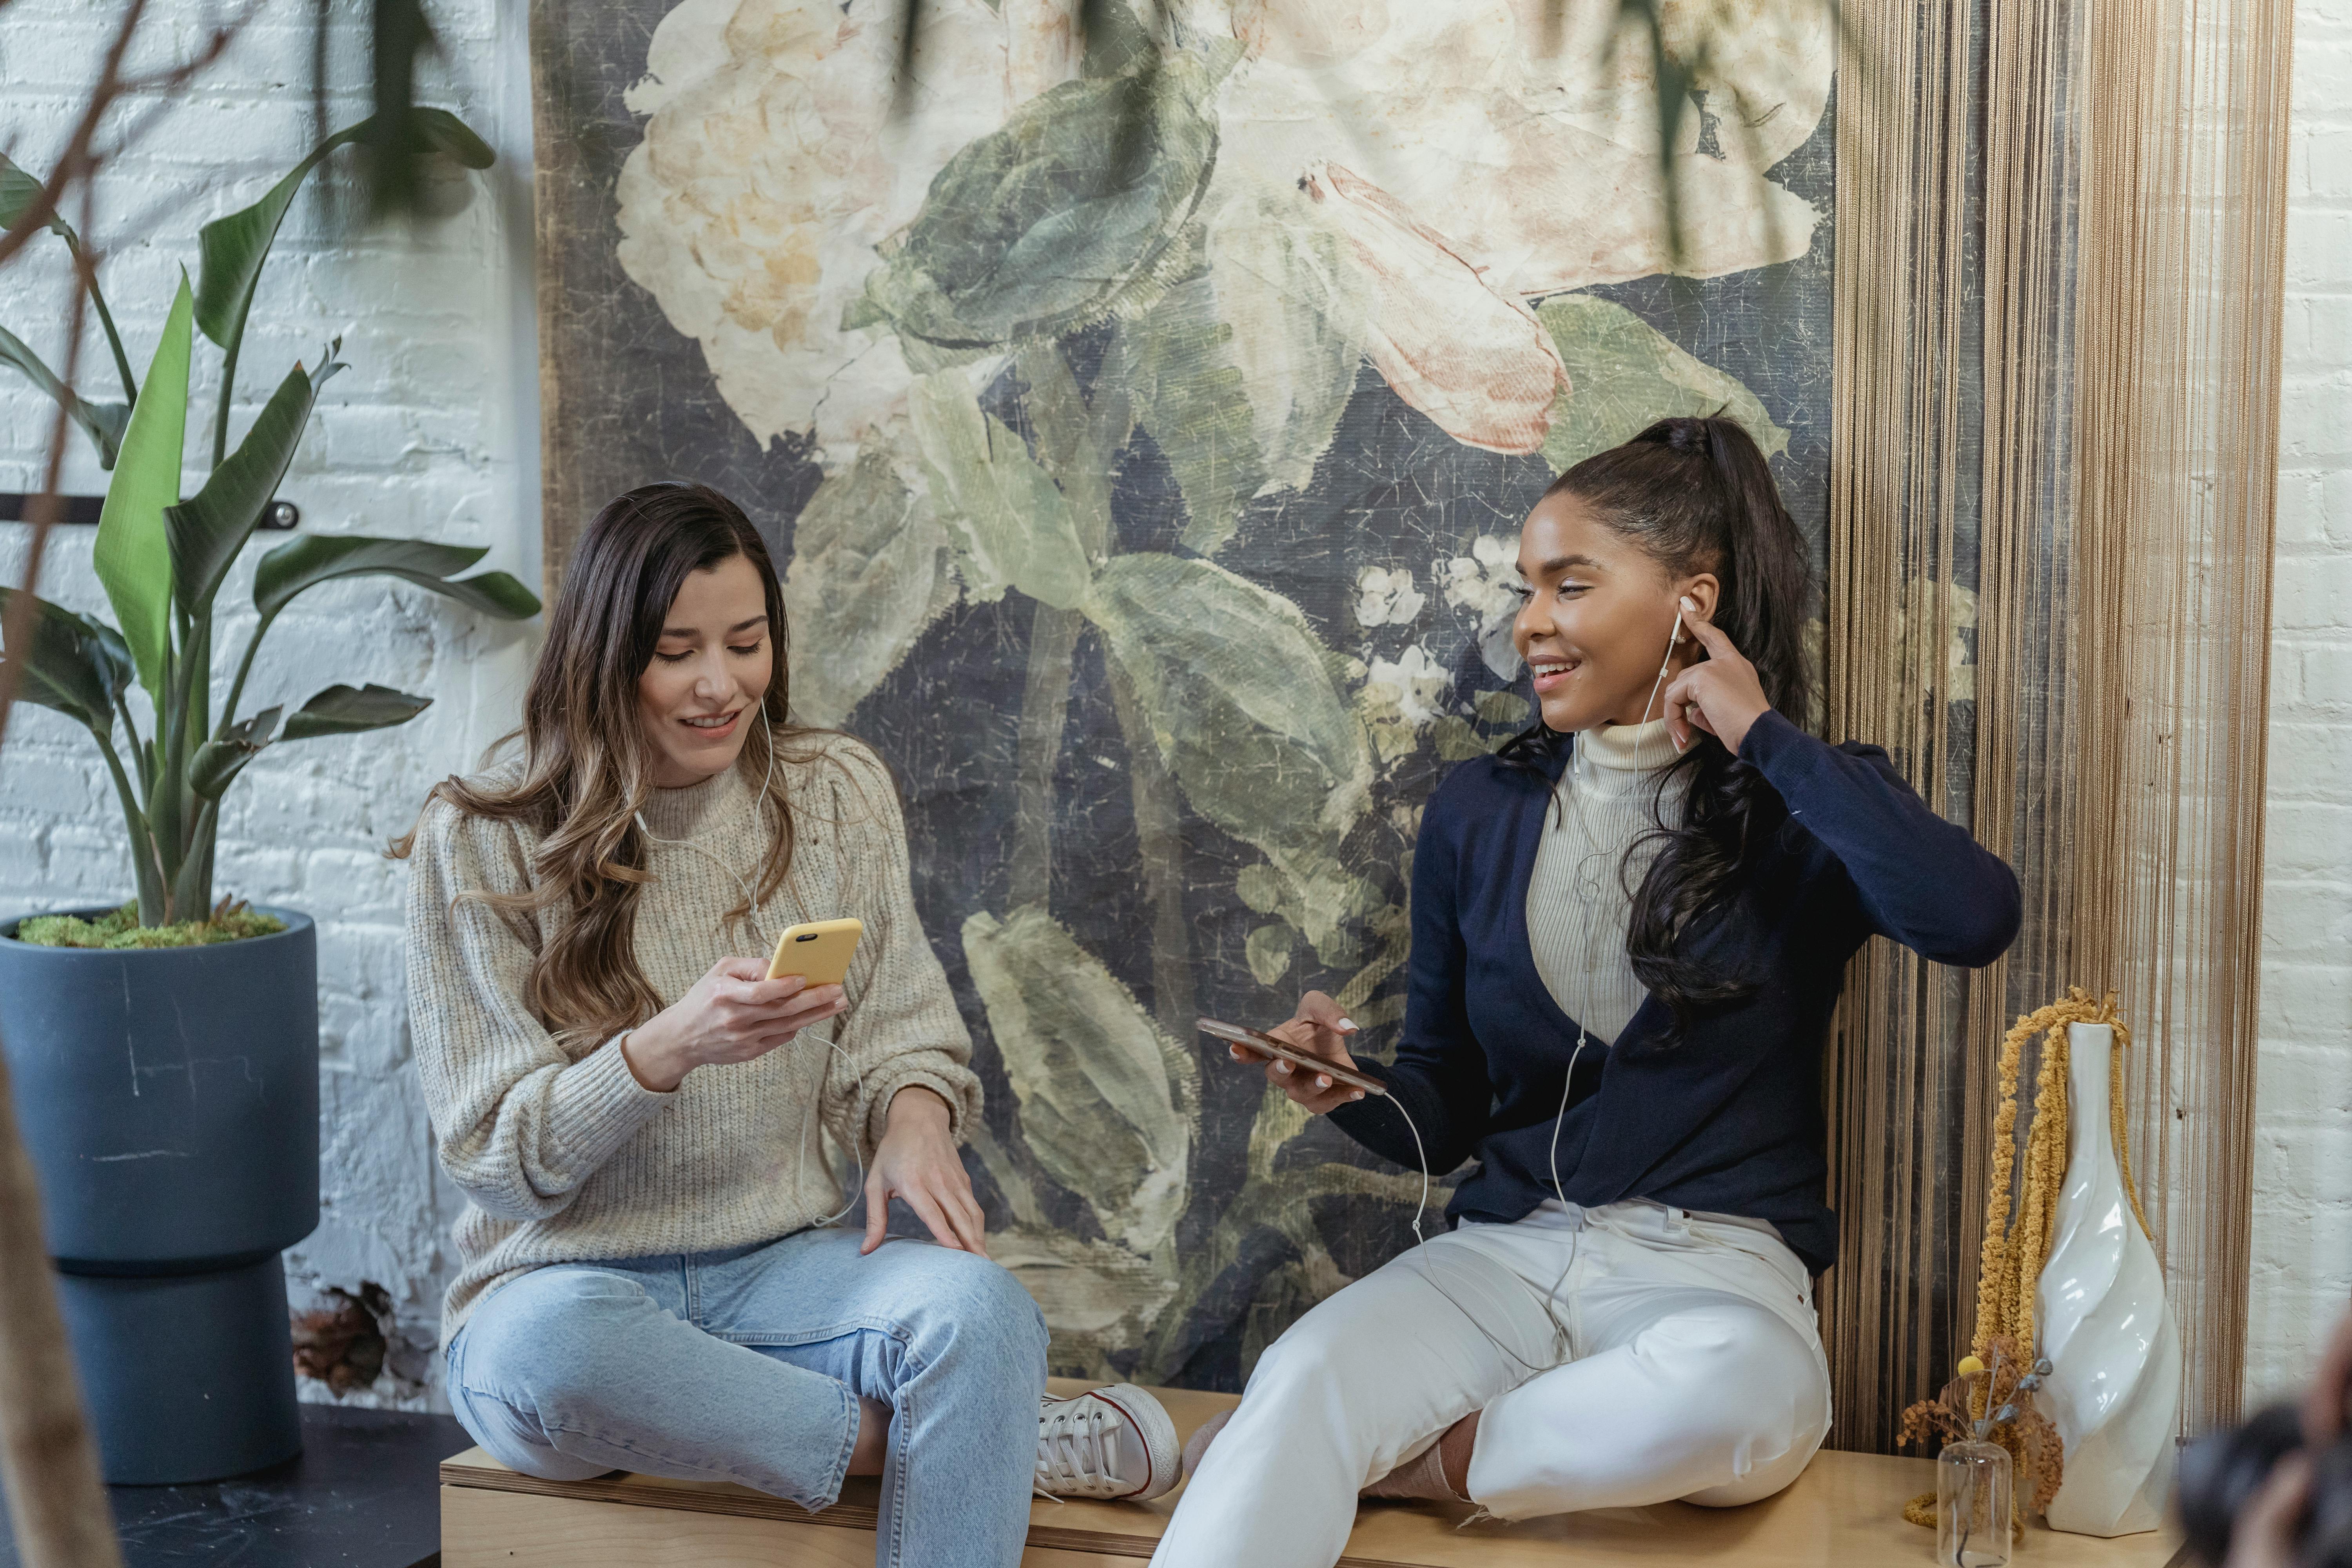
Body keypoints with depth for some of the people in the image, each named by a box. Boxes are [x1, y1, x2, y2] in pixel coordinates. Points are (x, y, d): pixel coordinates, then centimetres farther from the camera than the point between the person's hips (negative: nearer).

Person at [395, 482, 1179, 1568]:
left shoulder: (838, 794, 6)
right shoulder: (480, 844, -5)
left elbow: (900, 1031, 8)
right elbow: (495, 1159, -8)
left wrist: (914, 1115, -17)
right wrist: (669, 1048, -26)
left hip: (779, 1270, 2)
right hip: (560, 1282, -2)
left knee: (977, 1303, -31)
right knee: (551, 1346, -40)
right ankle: (997, 1441, -24)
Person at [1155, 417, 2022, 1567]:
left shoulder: (1802, 812, 3)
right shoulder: (1478, 813, 13)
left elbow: (1977, 920, -21)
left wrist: (1764, 735, -11)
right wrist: (1351, 1090, -7)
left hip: (1713, 1265, -2)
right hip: (1505, 1253, 2)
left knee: (1727, 1383, -39)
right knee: (1301, 1380, -31)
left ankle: (1419, 1462, -15)